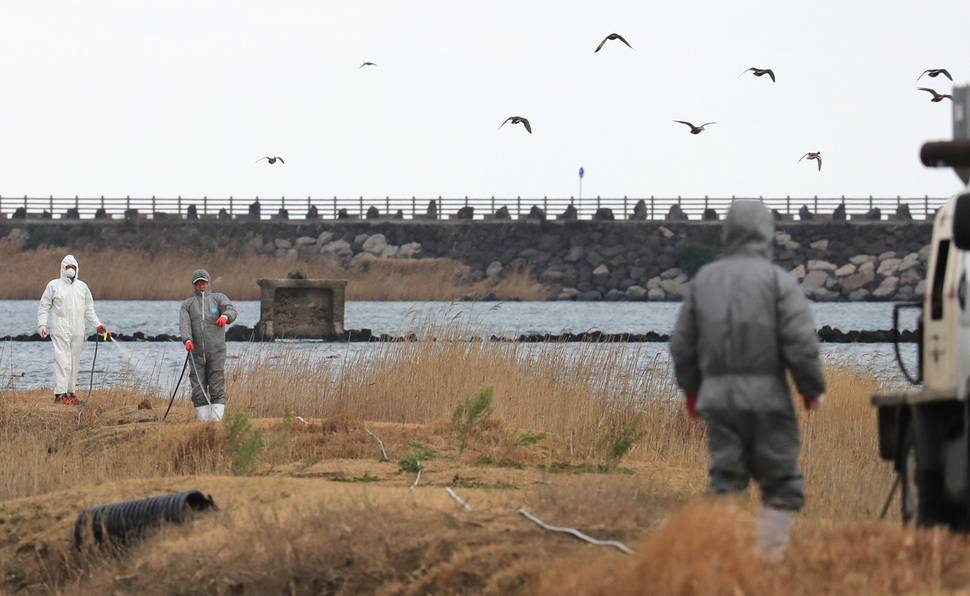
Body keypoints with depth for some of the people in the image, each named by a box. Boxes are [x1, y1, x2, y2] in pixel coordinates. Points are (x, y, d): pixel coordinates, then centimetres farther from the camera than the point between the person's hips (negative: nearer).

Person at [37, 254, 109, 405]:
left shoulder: (82, 287, 17)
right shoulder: (54, 285, 5)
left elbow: (89, 309, 23)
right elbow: (44, 306, 5)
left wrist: (97, 325, 15)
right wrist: (42, 324, -7)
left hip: (78, 331, 5)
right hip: (60, 329, -5)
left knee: (74, 362, 5)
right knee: (62, 360, -13)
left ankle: (71, 392, 11)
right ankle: (60, 393, -14)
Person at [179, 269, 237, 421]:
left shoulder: (218, 298, 11)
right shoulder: (187, 304, 16)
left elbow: (231, 310, -9)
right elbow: (184, 323, -1)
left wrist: (225, 316, -35)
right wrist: (187, 340, -22)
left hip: (216, 352, -2)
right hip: (197, 353, 2)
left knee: (217, 390, -7)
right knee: (198, 391, -2)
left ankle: (216, 421, -9)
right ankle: (204, 422, 2)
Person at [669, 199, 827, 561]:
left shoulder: (704, 280, 10)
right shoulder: (777, 280, -5)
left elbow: (682, 343, 14)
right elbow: (801, 341, -11)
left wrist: (691, 388, 28)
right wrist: (812, 388, 2)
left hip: (717, 394, 4)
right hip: (766, 395, -4)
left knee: (724, 477, 7)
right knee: (780, 479, 5)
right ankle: (770, 551, 1)